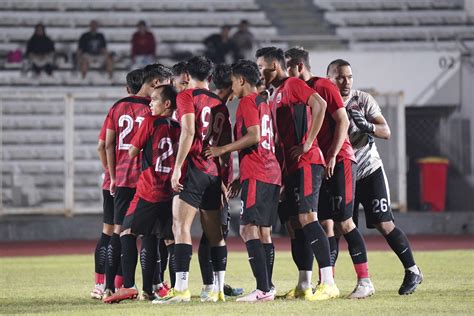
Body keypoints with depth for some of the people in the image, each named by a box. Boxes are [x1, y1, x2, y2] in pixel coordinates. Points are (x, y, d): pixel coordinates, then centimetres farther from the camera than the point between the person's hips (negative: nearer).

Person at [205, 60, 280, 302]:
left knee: (248, 229, -13)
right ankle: (267, 287, 11)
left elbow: (254, 137, -18)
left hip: (256, 176, -10)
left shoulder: (247, 102, -6)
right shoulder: (263, 104, 22)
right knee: (264, 230, 11)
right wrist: (241, 178, 27)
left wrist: (224, 150, -9)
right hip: (272, 173, 10)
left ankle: (263, 289, -22)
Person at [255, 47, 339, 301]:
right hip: (290, 166, 10)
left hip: (306, 163, -10)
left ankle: (328, 283, -20)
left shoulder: (293, 85, -4)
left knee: (307, 217, -16)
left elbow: (320, 105, -21)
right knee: (294, 222, 7)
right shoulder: (275, 96, 23)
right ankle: (304, 287, 9)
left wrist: (307, 144, -20)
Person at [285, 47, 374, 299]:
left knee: (344, 223, -8)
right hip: (317, 165, 7)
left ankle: (364, 281, -3)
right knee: (325, 224, 4)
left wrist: (332, 157, -16)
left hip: (339, 162, -7)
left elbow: (342, 122, -12)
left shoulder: (324, 87, -7)